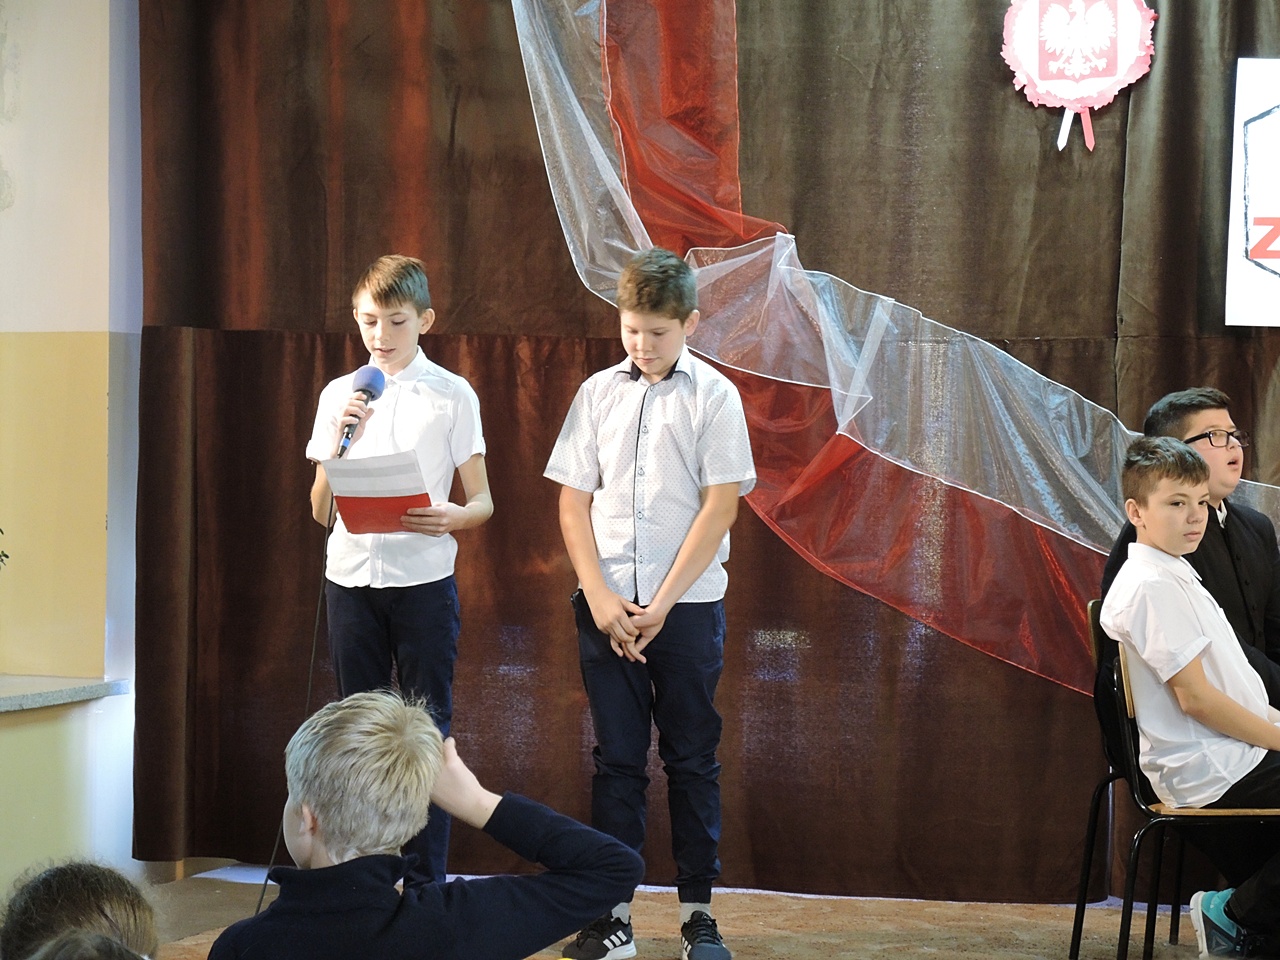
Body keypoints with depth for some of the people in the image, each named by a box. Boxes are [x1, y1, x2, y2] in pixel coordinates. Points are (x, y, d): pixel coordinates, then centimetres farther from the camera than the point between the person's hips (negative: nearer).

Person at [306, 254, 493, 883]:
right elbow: (321, 510, 8)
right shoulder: (338, 396, 9)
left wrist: (453, 518, -21)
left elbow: (483, 502, 2)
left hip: (424, 578, -3)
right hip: (351, 577, 3)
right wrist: (338, 442, -8)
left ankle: (426, 883, 3)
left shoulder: (452, 396, 1)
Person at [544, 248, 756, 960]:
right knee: (617, 759, 5)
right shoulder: (599, 394, 7)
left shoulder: (714, 395, -1)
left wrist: (661, 605, -11)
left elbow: (721, 506, -6)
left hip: (687, 606, -2)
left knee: (692, 760, 4)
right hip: (607, 603, 2)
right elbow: (573, 501, 7)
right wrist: (599, 596, -6)